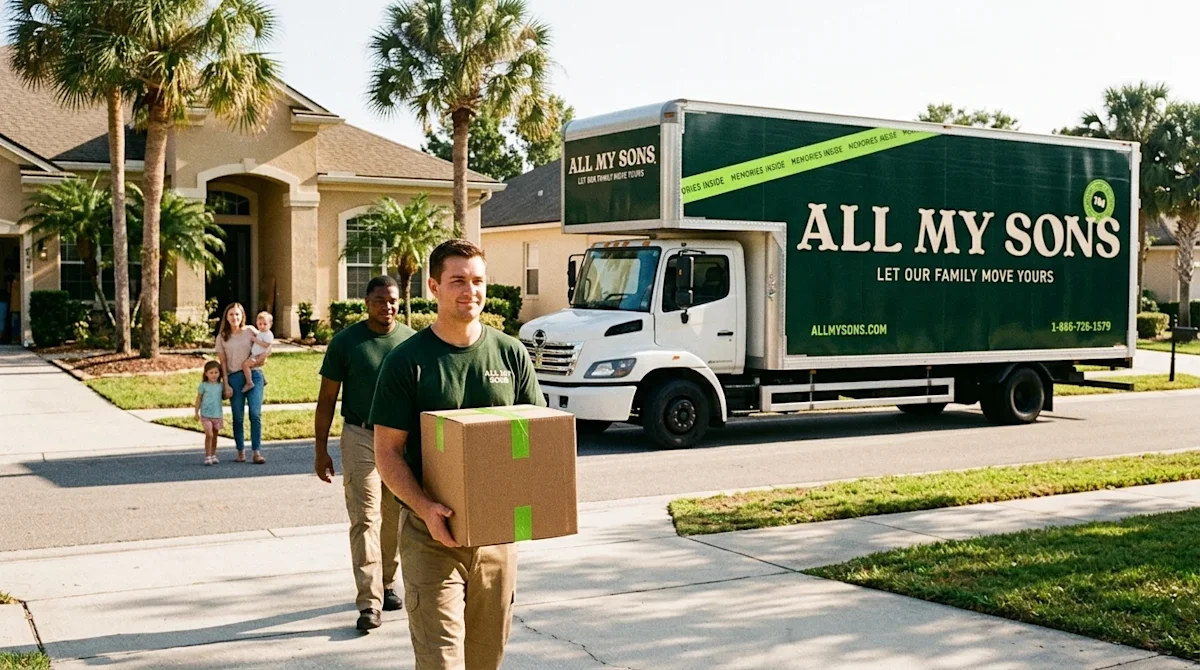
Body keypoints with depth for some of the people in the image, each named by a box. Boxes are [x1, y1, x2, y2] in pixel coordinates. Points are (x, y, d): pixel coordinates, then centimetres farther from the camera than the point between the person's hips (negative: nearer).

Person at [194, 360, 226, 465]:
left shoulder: (221, 385, 5)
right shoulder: (203, 385, -2)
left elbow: (224, 397, 17)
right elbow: (198, 399, 3)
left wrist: (225, 381, 6)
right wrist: (196, 412, -1)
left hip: (218, 415, 3)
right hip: (206, 415, -3)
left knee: (215, 436, 12)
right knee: (209, 434, -16)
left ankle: (213, 455, 24)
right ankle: (207, 456, -12)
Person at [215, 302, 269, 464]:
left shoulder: (250, 331, 5)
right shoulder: (222, 337, 7)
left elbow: (265, 349, 9)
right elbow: (222, 363, 6)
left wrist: (264, 356, -14)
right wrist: (226, 384, 0)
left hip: (254, 376, -1)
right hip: (235, 378, 1)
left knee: (255, 414, -9)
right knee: (238, 417, 3)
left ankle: (257, 452, -7)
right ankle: (241, 451, 13)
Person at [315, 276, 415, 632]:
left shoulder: (412, 340, 5)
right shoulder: (345, 342, -3)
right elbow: (327, 398, 1)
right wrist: (321, 451, -1)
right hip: (360, 438, -3)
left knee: (394, 519, 11)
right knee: (365, 519, -8)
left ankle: (387, 583, 29)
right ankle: (369, 602, -10)